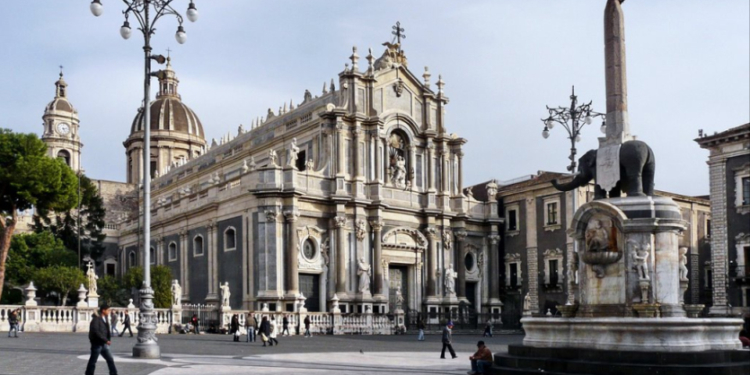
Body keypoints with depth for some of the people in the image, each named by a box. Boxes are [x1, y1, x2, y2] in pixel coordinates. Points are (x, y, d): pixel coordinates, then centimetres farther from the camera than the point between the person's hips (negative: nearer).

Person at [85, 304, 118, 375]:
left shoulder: (104, 318, 11)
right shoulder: (96, 319, -15)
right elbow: (96, 332, -23)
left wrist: (109, 339, 3)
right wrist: (106, 340, -23)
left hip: (104, 344, 8)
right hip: (97, 344, -8)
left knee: (110, 360, 7)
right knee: (93, 361, 3)